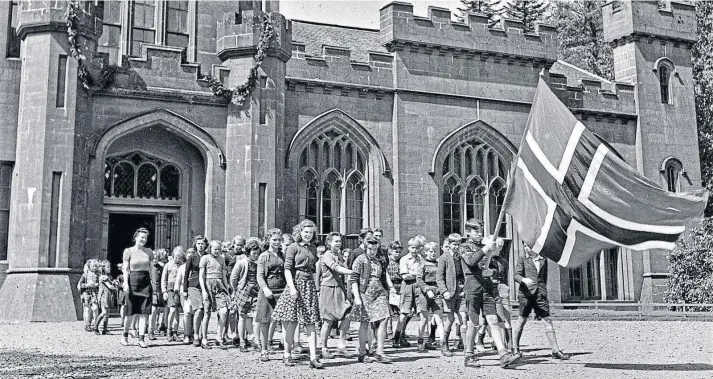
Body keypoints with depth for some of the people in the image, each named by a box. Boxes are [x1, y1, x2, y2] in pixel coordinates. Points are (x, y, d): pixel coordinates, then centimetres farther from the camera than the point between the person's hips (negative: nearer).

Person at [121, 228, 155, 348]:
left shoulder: (149, 252, 10)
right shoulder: (128, 251, 2)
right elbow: (125, 269, 0)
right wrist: (125, 283, -11)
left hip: (146, 282, 3)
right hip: (133, 280, -2)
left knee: (144, 312, -3)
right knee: (132, 312, 3)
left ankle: (141, 338, 0)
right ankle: (125, 335, 22)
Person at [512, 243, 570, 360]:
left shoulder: (543, 260, 15)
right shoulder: (522, 259, 6)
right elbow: (516, 275, -5)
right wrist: (524, 279, -26)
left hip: (540, 293, 3)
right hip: (526, 293, -3)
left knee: (547, 320, -2)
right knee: (522, 320, 0)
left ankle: (555, 350, -1)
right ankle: (515, 348, 12)